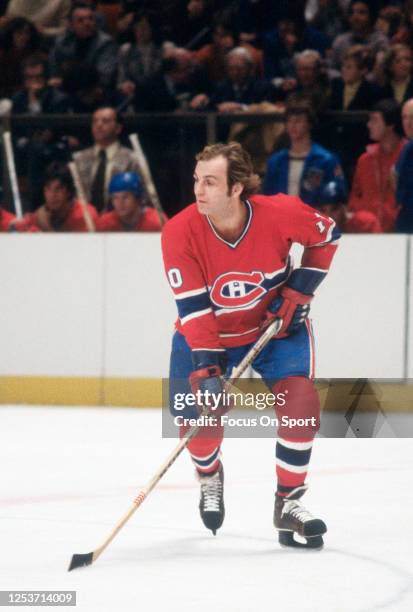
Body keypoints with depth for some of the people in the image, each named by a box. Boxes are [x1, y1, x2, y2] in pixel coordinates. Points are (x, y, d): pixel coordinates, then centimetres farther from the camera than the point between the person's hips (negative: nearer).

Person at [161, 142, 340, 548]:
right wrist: (206, 369, -35)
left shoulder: (280, 213, -26)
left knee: (301, 404, -17)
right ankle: (210, 479, 30)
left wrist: (299, 289, -10)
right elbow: (193, 307, -27)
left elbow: (326, 235, -4)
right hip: (207, 333, 0)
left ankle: (288, 504, -3)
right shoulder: (180, 232, -27)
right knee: (199, 419, -6)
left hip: (275, 323, 0)